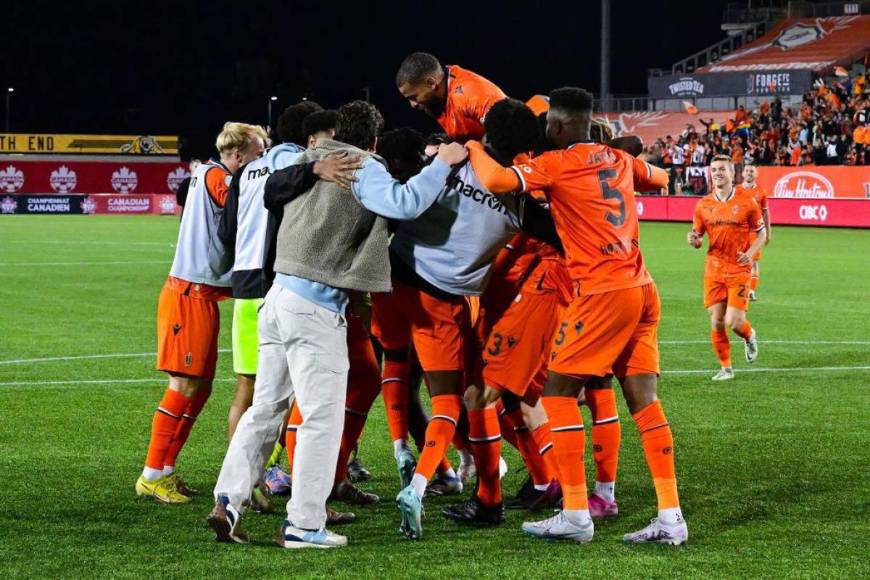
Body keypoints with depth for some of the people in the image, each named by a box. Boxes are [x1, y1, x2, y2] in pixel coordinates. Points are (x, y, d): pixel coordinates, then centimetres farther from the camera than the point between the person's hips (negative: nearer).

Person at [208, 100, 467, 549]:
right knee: (322, 416, -2)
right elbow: (404, 204, -21)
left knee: (266, 407, 14)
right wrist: (442, 163, -10)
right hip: (316, 305, -8)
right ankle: (303, 525, -2)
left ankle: (228, 500, 8)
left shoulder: (309, 162, 16)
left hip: (281, 293, 8)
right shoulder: (362, 167, -6)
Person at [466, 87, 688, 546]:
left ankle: (575, 515, 0)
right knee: (643, 400, 7)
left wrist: (473, 149, 0)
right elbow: (659, 178, 36)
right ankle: (671, 518, 3)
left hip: (602, 293, -7)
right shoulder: (620, 161, 15)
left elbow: (496, 181, -18)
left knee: (559, 391, 3)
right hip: (642, 290, 7)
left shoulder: (555, 164, -6)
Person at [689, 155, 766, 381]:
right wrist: (694, 240, -12)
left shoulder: (747, 202, -3)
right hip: (713, 269, 3)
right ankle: (725, 368, 16)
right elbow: (698, 239, 13)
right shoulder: (703, 205, 4)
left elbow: (761, 233, 6)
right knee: (717, 322, 0)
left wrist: (751, 252, -12)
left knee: (734, 322, -12)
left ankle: (749, 336, 24)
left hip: (739, 268, -3)